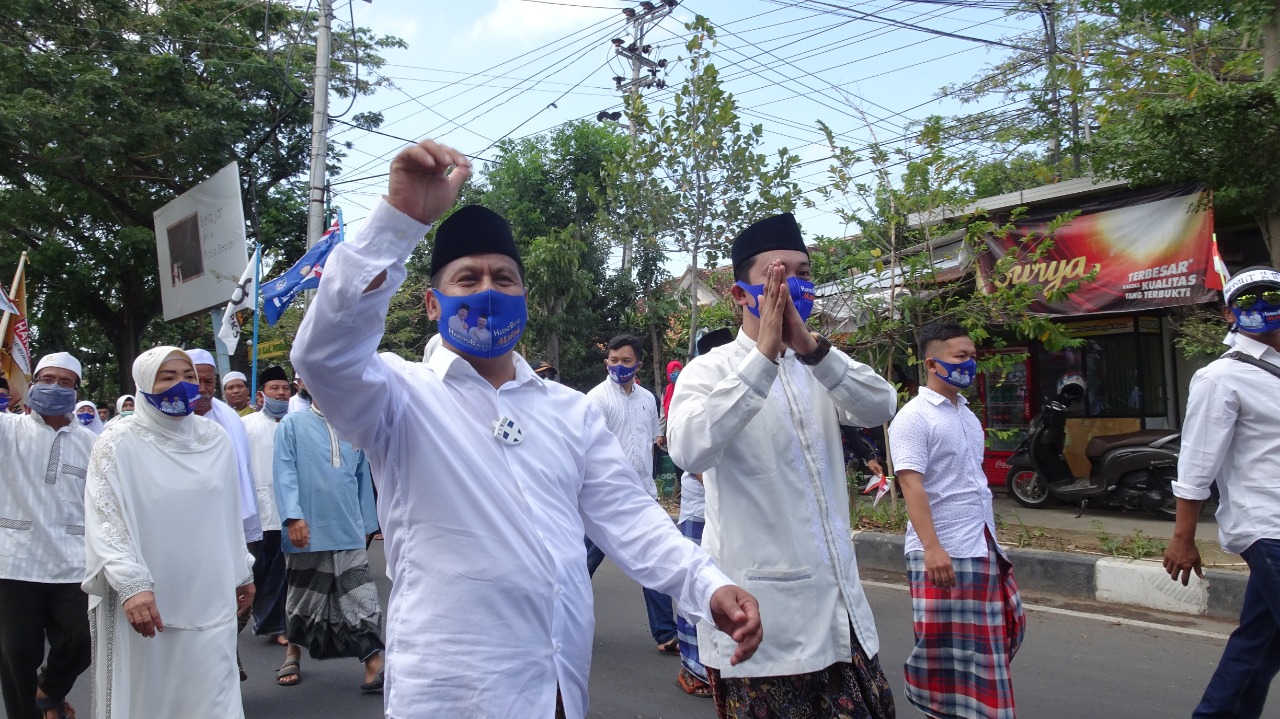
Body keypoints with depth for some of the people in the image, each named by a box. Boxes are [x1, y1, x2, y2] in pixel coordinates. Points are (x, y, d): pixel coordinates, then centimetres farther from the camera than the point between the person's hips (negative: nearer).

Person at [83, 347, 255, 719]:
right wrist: (130, 584, -21)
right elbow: (104, 521, -11)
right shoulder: (119, 443, -6)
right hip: (144, 600, -3)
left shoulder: (216, 439, 7)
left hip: (208, 598, 3)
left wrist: (242, 572, 18)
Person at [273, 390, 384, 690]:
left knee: (362, 598, -4)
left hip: (348, 530, 2)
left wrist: (367, 523, 15)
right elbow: (285, 473, -6)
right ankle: (293, 653, 35)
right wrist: (293, 516, -17)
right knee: (303, 596, 14)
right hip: (309, 529, -2)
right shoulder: (292, 425, 2)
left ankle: (374, 668, -4)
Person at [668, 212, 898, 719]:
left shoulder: (823, 366, 10)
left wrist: (810, 346, -24)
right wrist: (763, 355, -27)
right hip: (761, 610, -5)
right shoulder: (709, 370, -6)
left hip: (838, 601, 5)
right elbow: (689, 450, -26)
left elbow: (881, 407, -10)